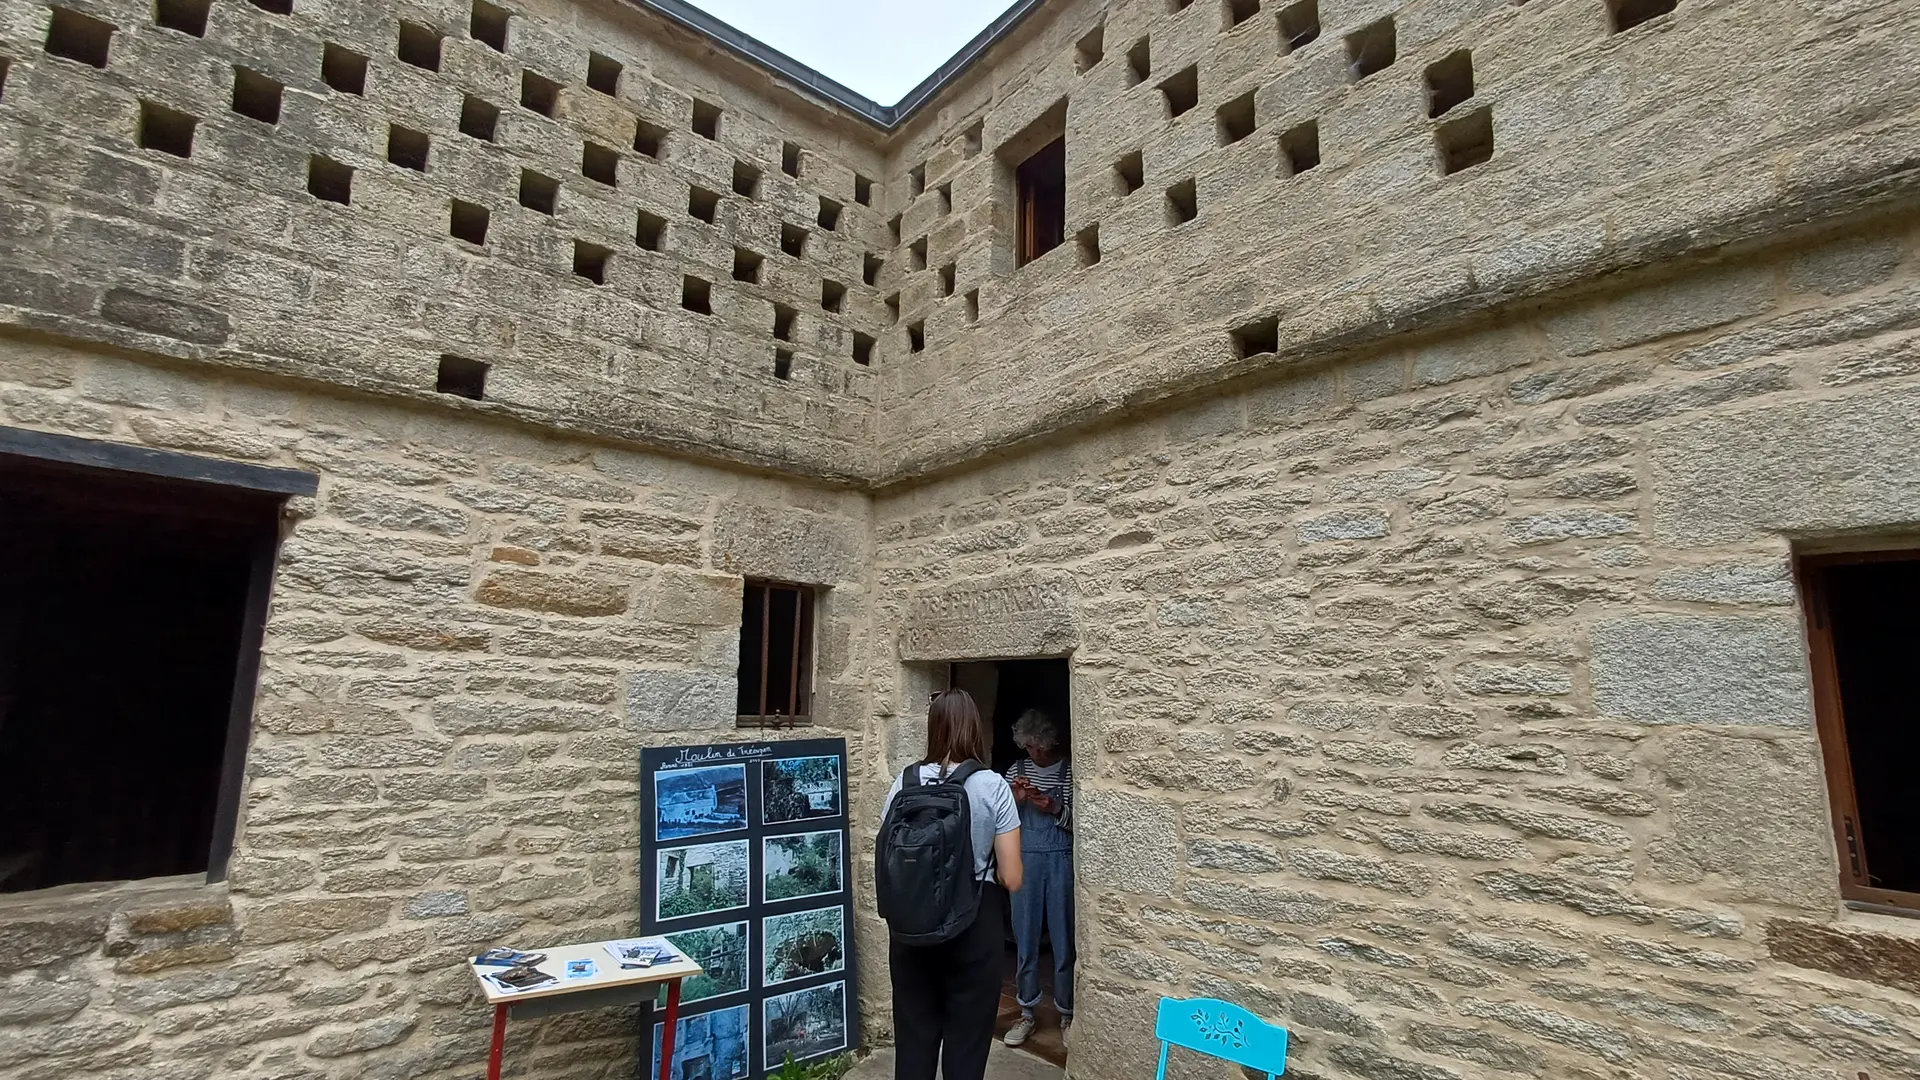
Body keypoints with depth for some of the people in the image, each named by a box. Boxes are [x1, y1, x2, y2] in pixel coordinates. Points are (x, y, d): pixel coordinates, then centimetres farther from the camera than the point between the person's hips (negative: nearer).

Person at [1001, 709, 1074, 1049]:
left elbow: (1078, 823, -4)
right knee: (1025, 937, 10)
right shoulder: (1017, 769, 6)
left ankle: (1067, 1014, 22)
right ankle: (1026, 1013, 24)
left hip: (1061, 860, -3)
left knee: (1063, 938, 5)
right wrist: (1015, 799, -13)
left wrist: (1055, 808, -20)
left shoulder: (1069, 770, -4)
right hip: (1025, 859, 3)